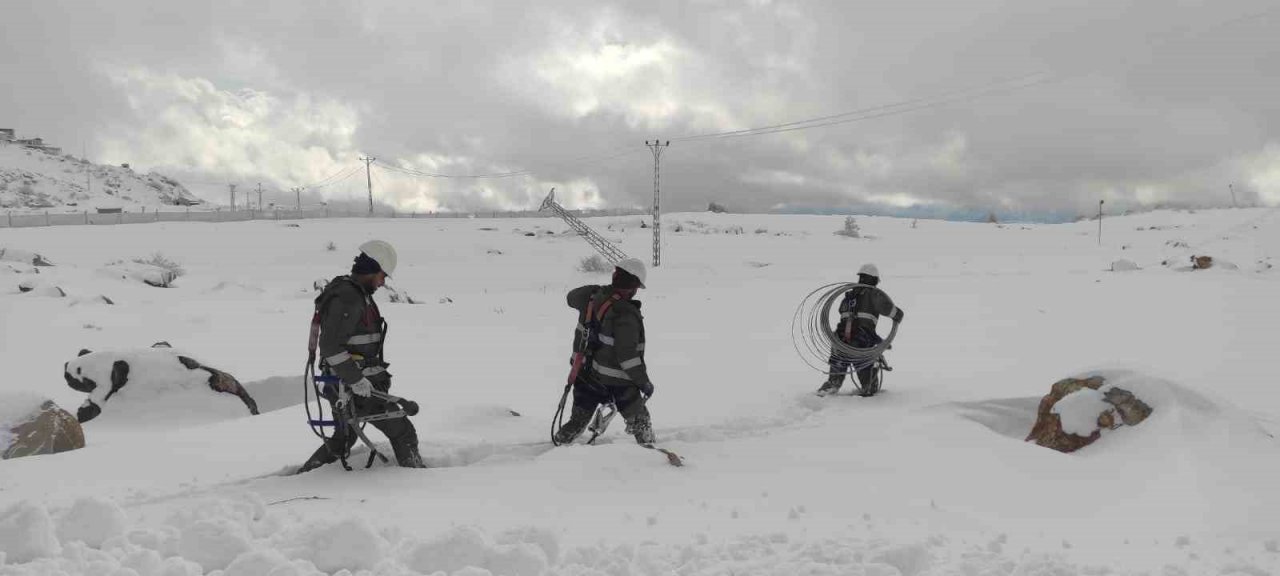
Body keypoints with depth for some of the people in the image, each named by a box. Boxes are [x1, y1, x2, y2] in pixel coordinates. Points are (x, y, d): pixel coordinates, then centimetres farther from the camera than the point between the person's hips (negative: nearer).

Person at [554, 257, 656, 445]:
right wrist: (644, 382, -15)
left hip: (584, 373, 7)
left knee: (578, 422, 20)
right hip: (617, 383, -7)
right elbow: (627, 356, -26)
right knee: (640, 422, 14)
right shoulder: (626, 315, -24)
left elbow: (571, 297, 20)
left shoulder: (593, 296, -4)